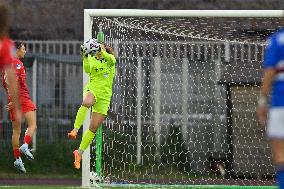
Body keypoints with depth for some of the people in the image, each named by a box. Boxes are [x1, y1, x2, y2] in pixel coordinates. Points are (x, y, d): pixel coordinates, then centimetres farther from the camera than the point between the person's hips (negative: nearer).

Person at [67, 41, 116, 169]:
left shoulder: (110, 59, 6)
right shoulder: (91, 60, 6)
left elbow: (111, 59, -20)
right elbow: (87, 69, -16)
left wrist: (102, 52, -31)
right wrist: (85, 57, -31)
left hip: (104, 96, 2)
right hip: (92, 89, -2)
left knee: (93, 128, 0)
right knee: (86, 103, -41)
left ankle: (79, 153, 10)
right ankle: (75, 130, -44)